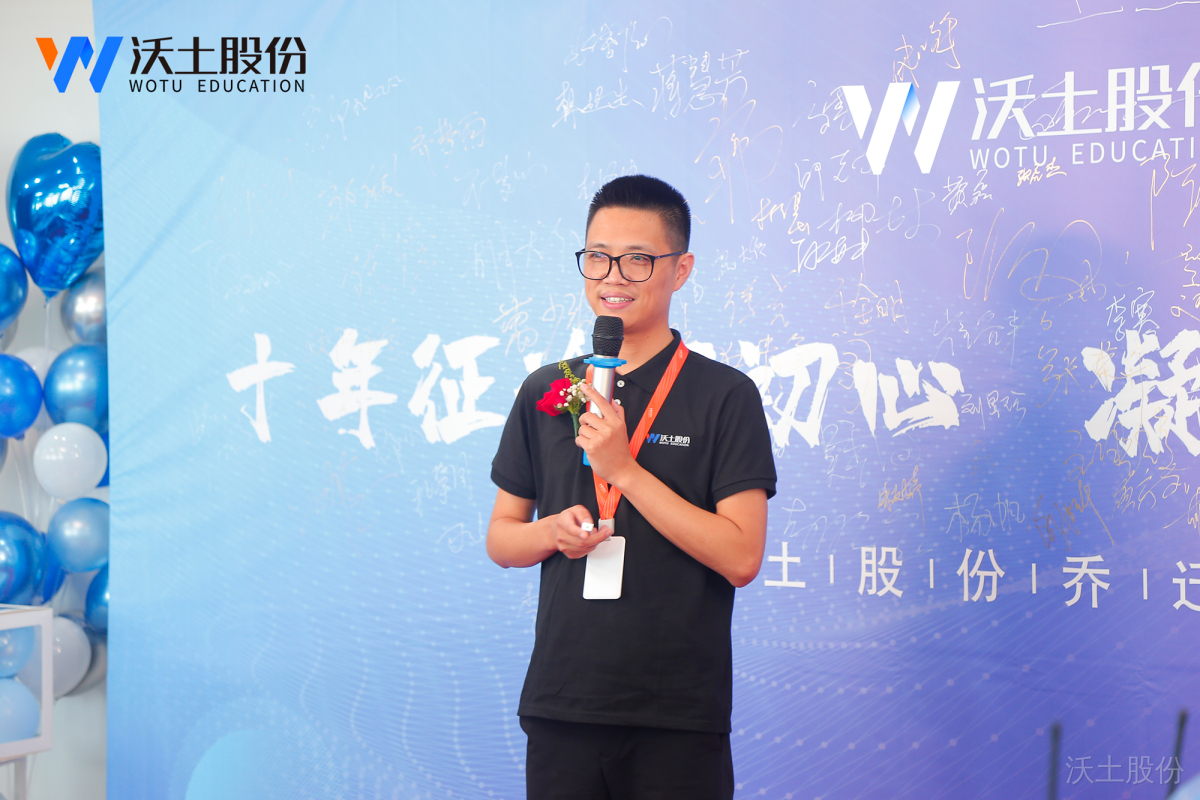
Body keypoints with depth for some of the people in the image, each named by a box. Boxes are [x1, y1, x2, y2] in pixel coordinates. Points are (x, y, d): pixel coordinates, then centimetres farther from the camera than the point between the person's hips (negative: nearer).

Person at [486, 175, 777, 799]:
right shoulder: (544, 391, 9)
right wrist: (554, 531, -7)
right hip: (560, 702, 3)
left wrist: (623, 468, -15)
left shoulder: (726, 396, -3)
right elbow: (500, 538, 15)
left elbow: (741, 557, -11)